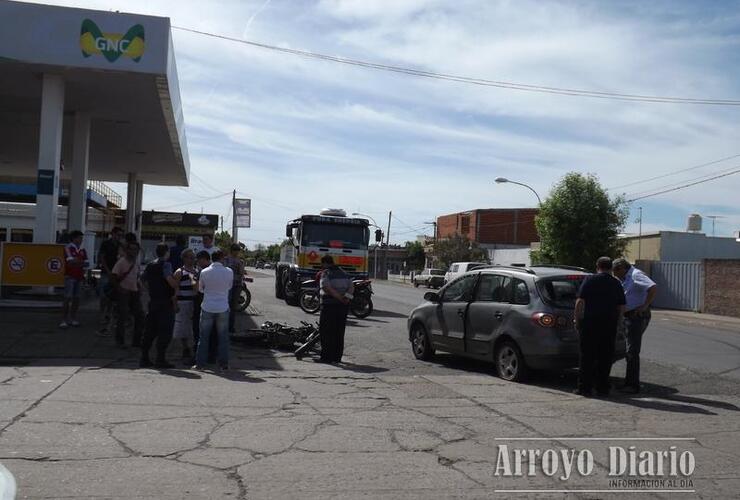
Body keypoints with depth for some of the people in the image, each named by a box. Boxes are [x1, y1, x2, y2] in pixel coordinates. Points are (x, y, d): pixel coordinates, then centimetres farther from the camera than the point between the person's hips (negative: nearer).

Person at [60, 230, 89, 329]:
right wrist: (81, 262, -3)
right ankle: (64, 320, -4)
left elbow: (86, 263, 7)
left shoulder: (82, 250, 12)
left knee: (76, 298, 5)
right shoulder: (68, 248, -5)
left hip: (79, 276, 5)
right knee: (68, 298, -7)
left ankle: (73, 318, 13)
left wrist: (77, 263, -9)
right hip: (70, 276, -5)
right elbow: (71, 261, -15)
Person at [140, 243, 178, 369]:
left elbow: (145, 282, 17)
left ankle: (144, 358, 13)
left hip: (153, 301, 8)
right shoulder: (165, 264, -10)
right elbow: (170, 280, -23)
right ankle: (160, 360, -4)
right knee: (165, 332, -3)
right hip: (166, 302, -7)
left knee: (150, 330, 12)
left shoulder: (149, 265, 13)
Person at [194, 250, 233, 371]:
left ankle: (200, 363, 10)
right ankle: (224, 364, 11)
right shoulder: (229, 272, -6)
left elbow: (200, 288, 8)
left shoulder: (204, 272, -5)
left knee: (203, 337, 9)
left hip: (207, 307, 0)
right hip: (223, 308, 0)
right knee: (223, 337, 9)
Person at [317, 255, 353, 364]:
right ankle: (337, 357, 13)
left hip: (330, 305, -6)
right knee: (339, 332, 11)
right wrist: (346, 297, -9)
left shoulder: (326, 273, -5)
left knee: (326, 332, 0)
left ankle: (327, 357, -2)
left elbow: (327, 288, -20)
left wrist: (339, 298, -17)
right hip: (343, 306, 6)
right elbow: (351, 287, 5)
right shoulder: (343, 273, 15)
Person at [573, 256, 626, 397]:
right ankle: (602, 388, 13)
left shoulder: (589, 280, -3)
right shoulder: (616, 284, 9)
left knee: (587, 356, 2)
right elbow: (622, 307, 10)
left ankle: (584, 387, 4)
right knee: (605, 357, 9)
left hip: (590, 323, -3)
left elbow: (580, 302, -9)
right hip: (609, 325, 3)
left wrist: (577, 320, -1)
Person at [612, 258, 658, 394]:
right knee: (630, 351, 15)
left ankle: (633, 385, -2)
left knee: (632, 352, -7)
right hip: (630, 316, 10)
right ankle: (630, 383, 23)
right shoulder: (626, 278, 16)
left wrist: (645, 306, -25)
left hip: (638, 316, -10)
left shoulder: (636, 275, -14)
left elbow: (653, 288, -29)